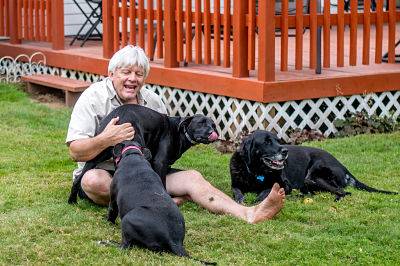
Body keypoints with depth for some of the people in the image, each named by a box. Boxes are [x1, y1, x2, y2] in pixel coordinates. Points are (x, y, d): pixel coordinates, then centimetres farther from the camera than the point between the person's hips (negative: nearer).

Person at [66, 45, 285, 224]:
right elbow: (75, 152, -18)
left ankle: (248, 214, -33)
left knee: (191, 177, -16)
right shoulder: (93, 98, -8)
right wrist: (105, 140, -36)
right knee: (93, 181, -39)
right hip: (103, 171, -4)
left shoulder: (153, 102, 8)